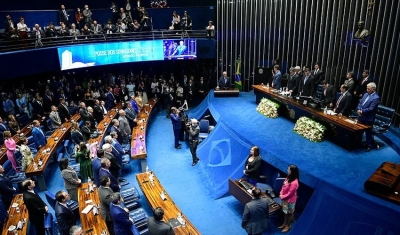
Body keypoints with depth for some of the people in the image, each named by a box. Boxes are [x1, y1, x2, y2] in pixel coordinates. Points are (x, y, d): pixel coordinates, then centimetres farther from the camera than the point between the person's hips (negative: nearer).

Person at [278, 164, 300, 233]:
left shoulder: (294, 182, -31)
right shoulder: (288, 178, -5)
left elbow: (290, 193, -25)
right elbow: (284, 186, 7)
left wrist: (282, 197, -13)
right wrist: (281, 194, -5)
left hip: (290, 200, -7)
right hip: (285, 199, 7)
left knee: (290, 213, 15)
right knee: (285, 212, 24)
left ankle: (288, 226, 33)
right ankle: (284, 224, 41)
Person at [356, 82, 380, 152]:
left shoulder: (376, 98, -17)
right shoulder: (365, 94, 7)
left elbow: (370, 109, -22)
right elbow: (360, 103, 9)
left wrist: (362, 111, -17)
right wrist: (359, 110, -8)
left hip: (368, 119, -7)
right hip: (361, 117, 7)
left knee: (368, 132, 7)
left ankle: (369, 145, 21)